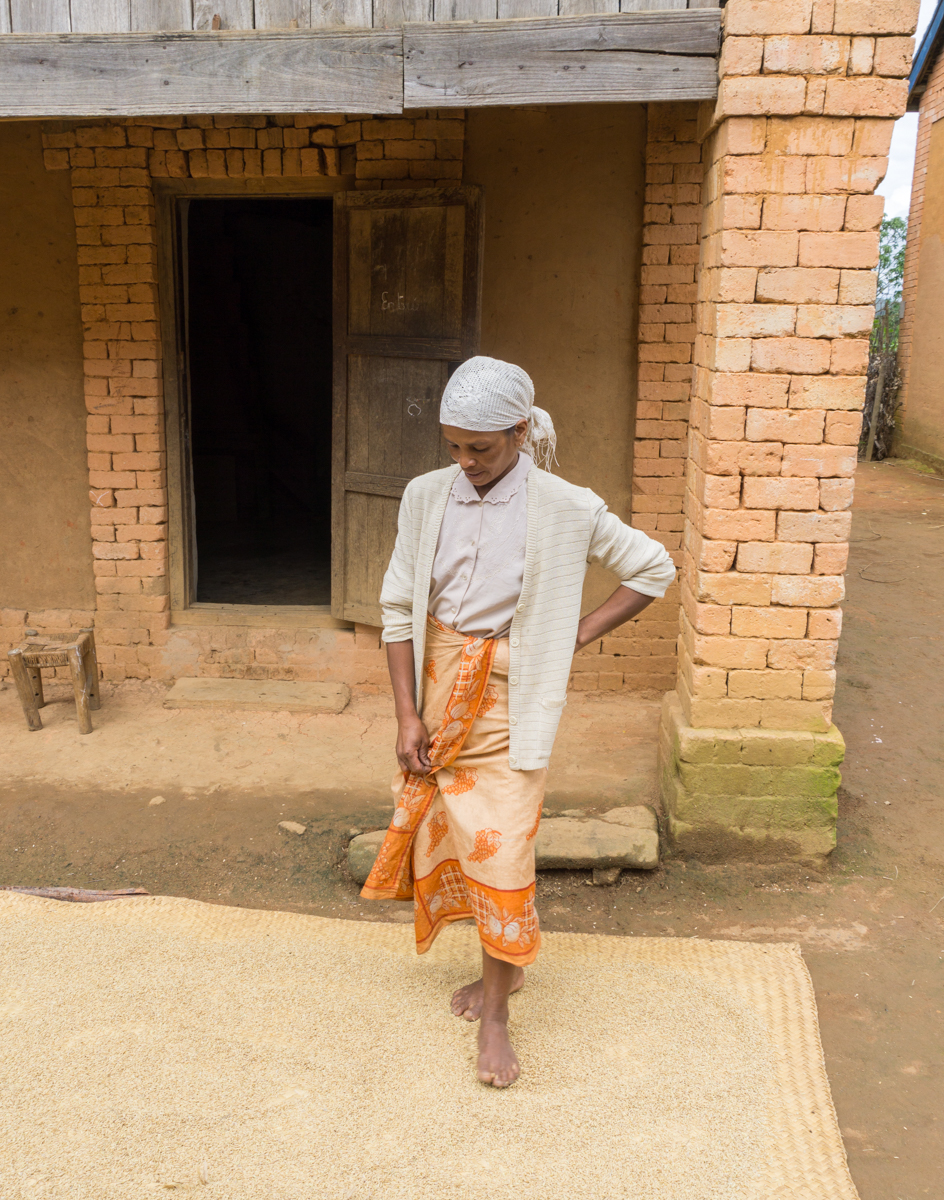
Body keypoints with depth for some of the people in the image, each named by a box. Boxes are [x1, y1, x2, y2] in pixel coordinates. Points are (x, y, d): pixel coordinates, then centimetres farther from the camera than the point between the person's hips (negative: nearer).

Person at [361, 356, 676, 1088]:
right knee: (454, 838, 14)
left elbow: (654, 568, 0)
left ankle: (495, 1014, 16)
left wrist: (579, 635, -6)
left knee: (501, 849, -2)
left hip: (511, 700, -4)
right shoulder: (426, 497, -3)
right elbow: (399, 608, 1)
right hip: (441, 693, 4)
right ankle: (505, 967, 38)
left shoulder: (565, 511, -11)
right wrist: (408, 714, -3)